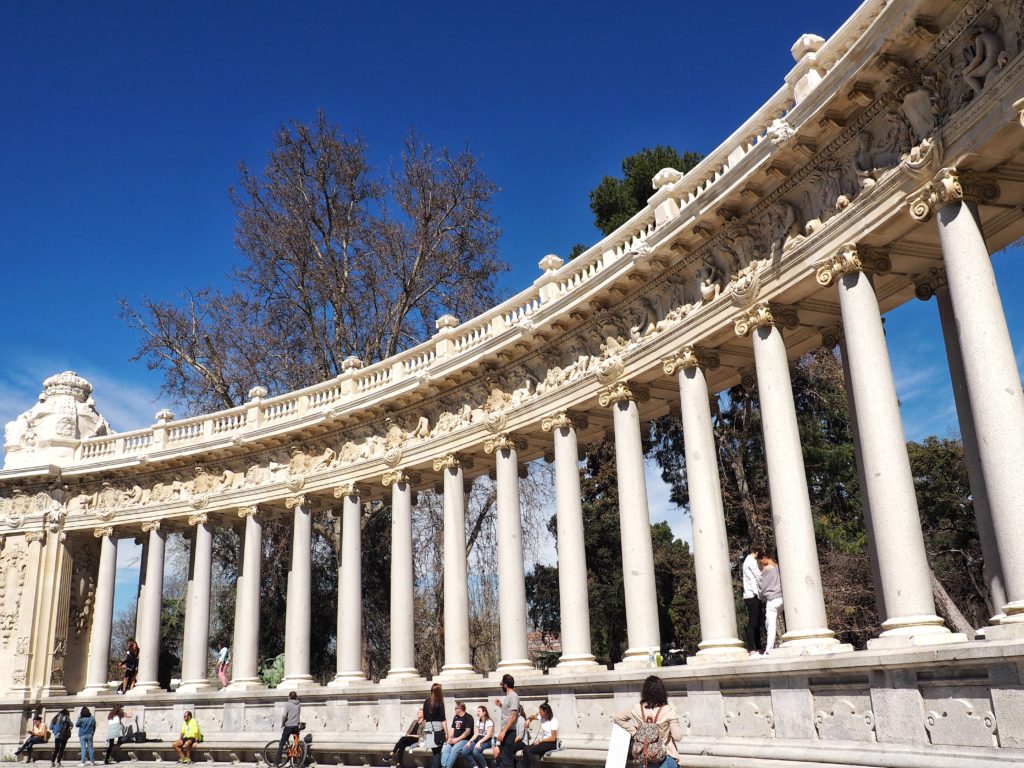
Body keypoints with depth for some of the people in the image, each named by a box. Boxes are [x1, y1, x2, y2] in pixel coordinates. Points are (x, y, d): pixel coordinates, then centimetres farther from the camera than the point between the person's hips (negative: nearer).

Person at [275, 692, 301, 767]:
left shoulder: (288, 704, -4)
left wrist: (282, 724, 2)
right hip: (296, 726, 4)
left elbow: (284, 715, -10)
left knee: (281, 744, 2)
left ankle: (277, 762, -3)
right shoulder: (299, 704, 9)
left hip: (288, 726, -4)